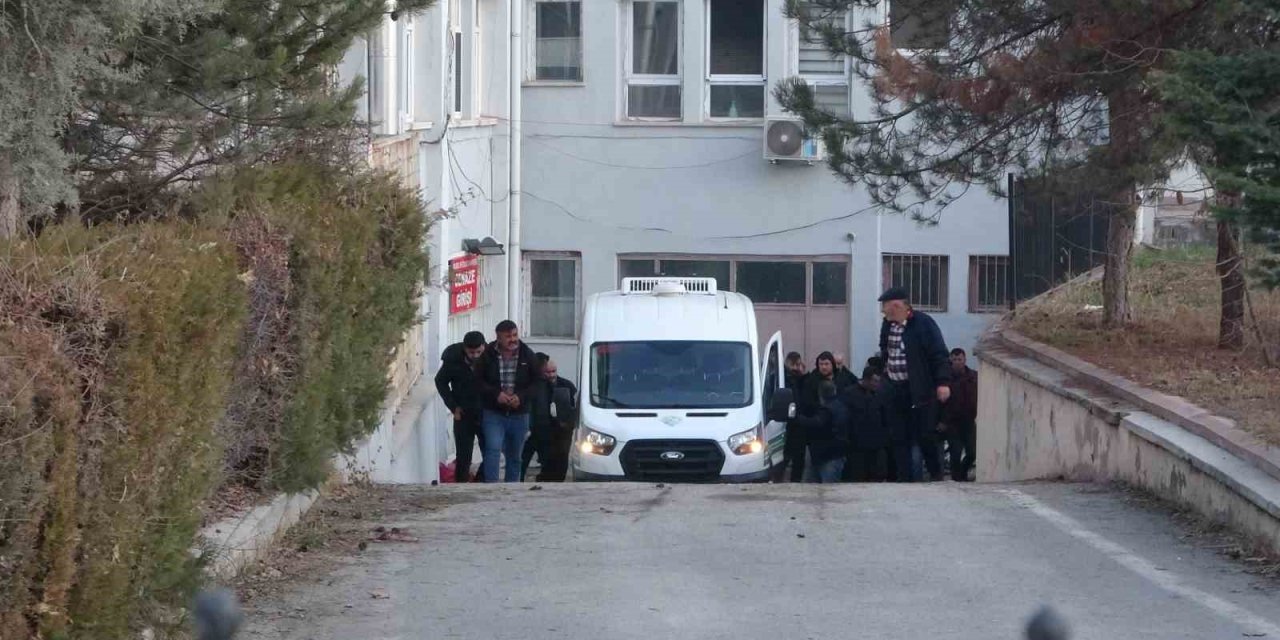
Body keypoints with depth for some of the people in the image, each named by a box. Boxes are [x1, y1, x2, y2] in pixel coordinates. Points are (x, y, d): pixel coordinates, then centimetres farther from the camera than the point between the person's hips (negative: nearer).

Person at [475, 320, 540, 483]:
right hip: (493, 413, -3)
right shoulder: (487, 355, -6)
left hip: (519, 414, 3)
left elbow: (537, 383, 1)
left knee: (514, 457, 13)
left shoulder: (527, 355, 0)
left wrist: (521, 397, -15)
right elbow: (478, 381, -4)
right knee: (493, 449, -20)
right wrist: (496, 394, -19)